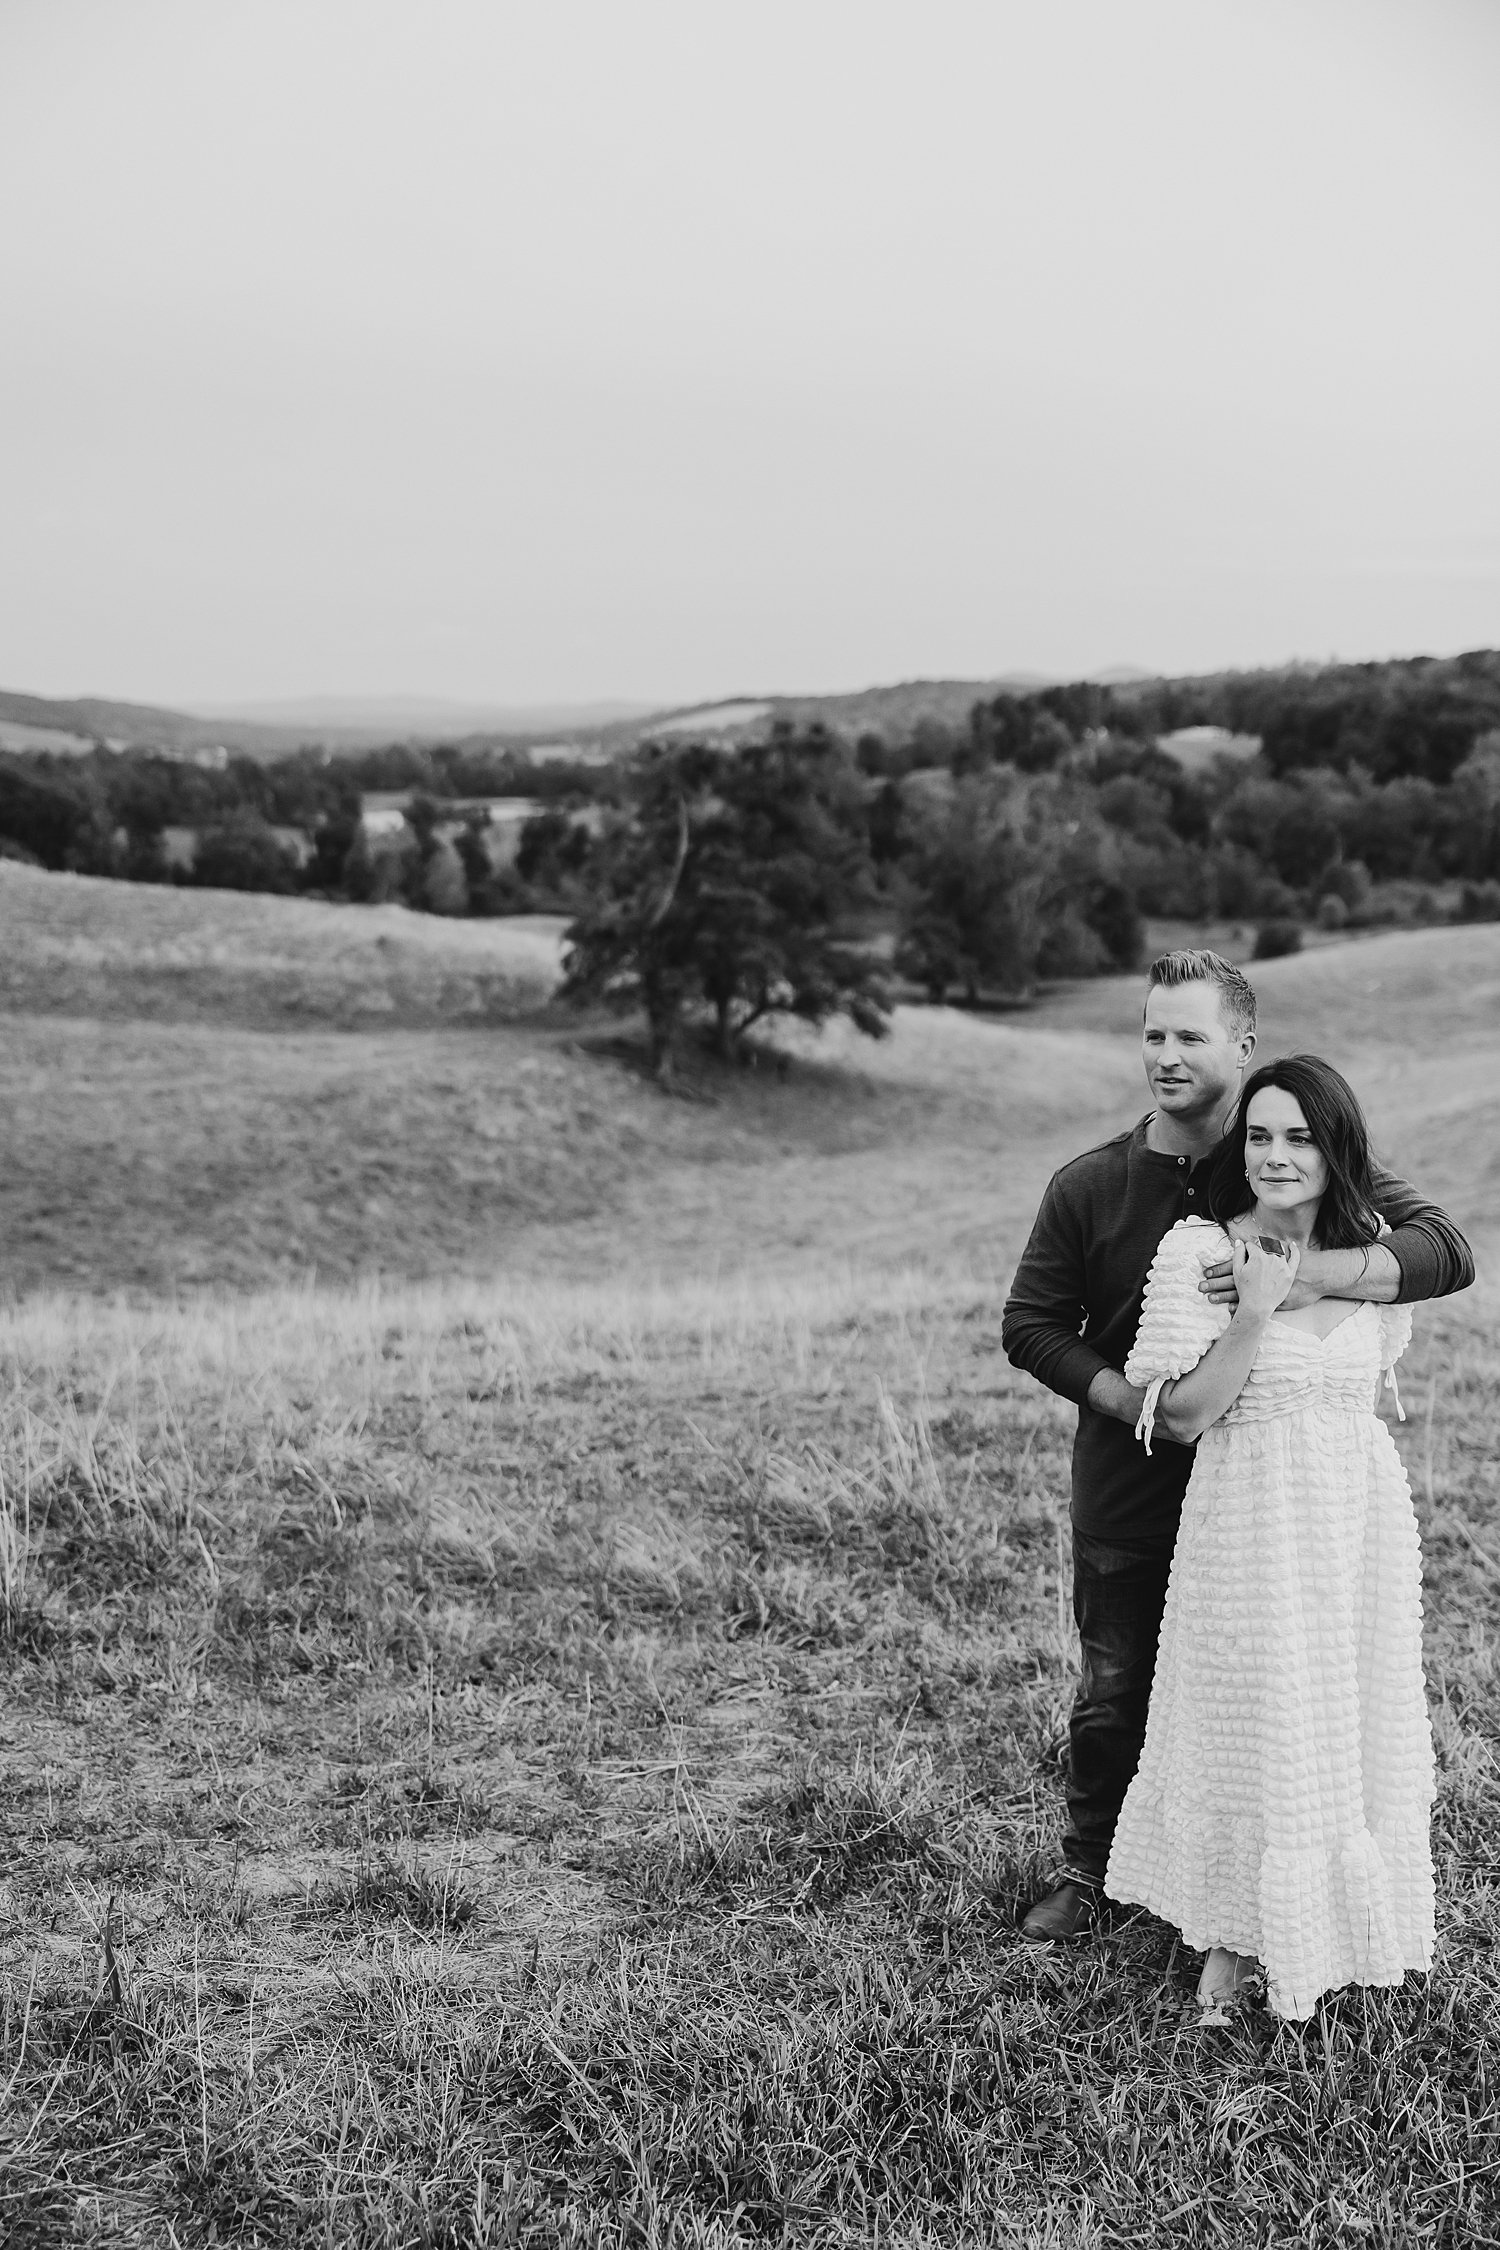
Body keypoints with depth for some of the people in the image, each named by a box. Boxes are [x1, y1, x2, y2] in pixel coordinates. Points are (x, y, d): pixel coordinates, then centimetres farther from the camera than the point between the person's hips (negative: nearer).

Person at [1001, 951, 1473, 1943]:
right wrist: (1136, 1400, -13)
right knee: (1113, 1692, 10)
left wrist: (1305, 1271, -34)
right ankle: (1090, 1868, 31)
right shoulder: (1089, 1186, -4)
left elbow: (1447, 1252, -18)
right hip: (1131, 1485, 1)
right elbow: (1031, 1325, 2)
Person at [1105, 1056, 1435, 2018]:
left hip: (1365, 1518, 4)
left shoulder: (1374, 1252, 2)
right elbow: (1184, 1416, -13)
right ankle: (1231, 1939, 23)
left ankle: (1340, 1925, 32)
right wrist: (1254, 1313, -21)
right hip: (1253, 1527, -4)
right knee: (1251, 1729, 4)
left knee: (1357, 1719, 13)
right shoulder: (1197, 1251, -11)